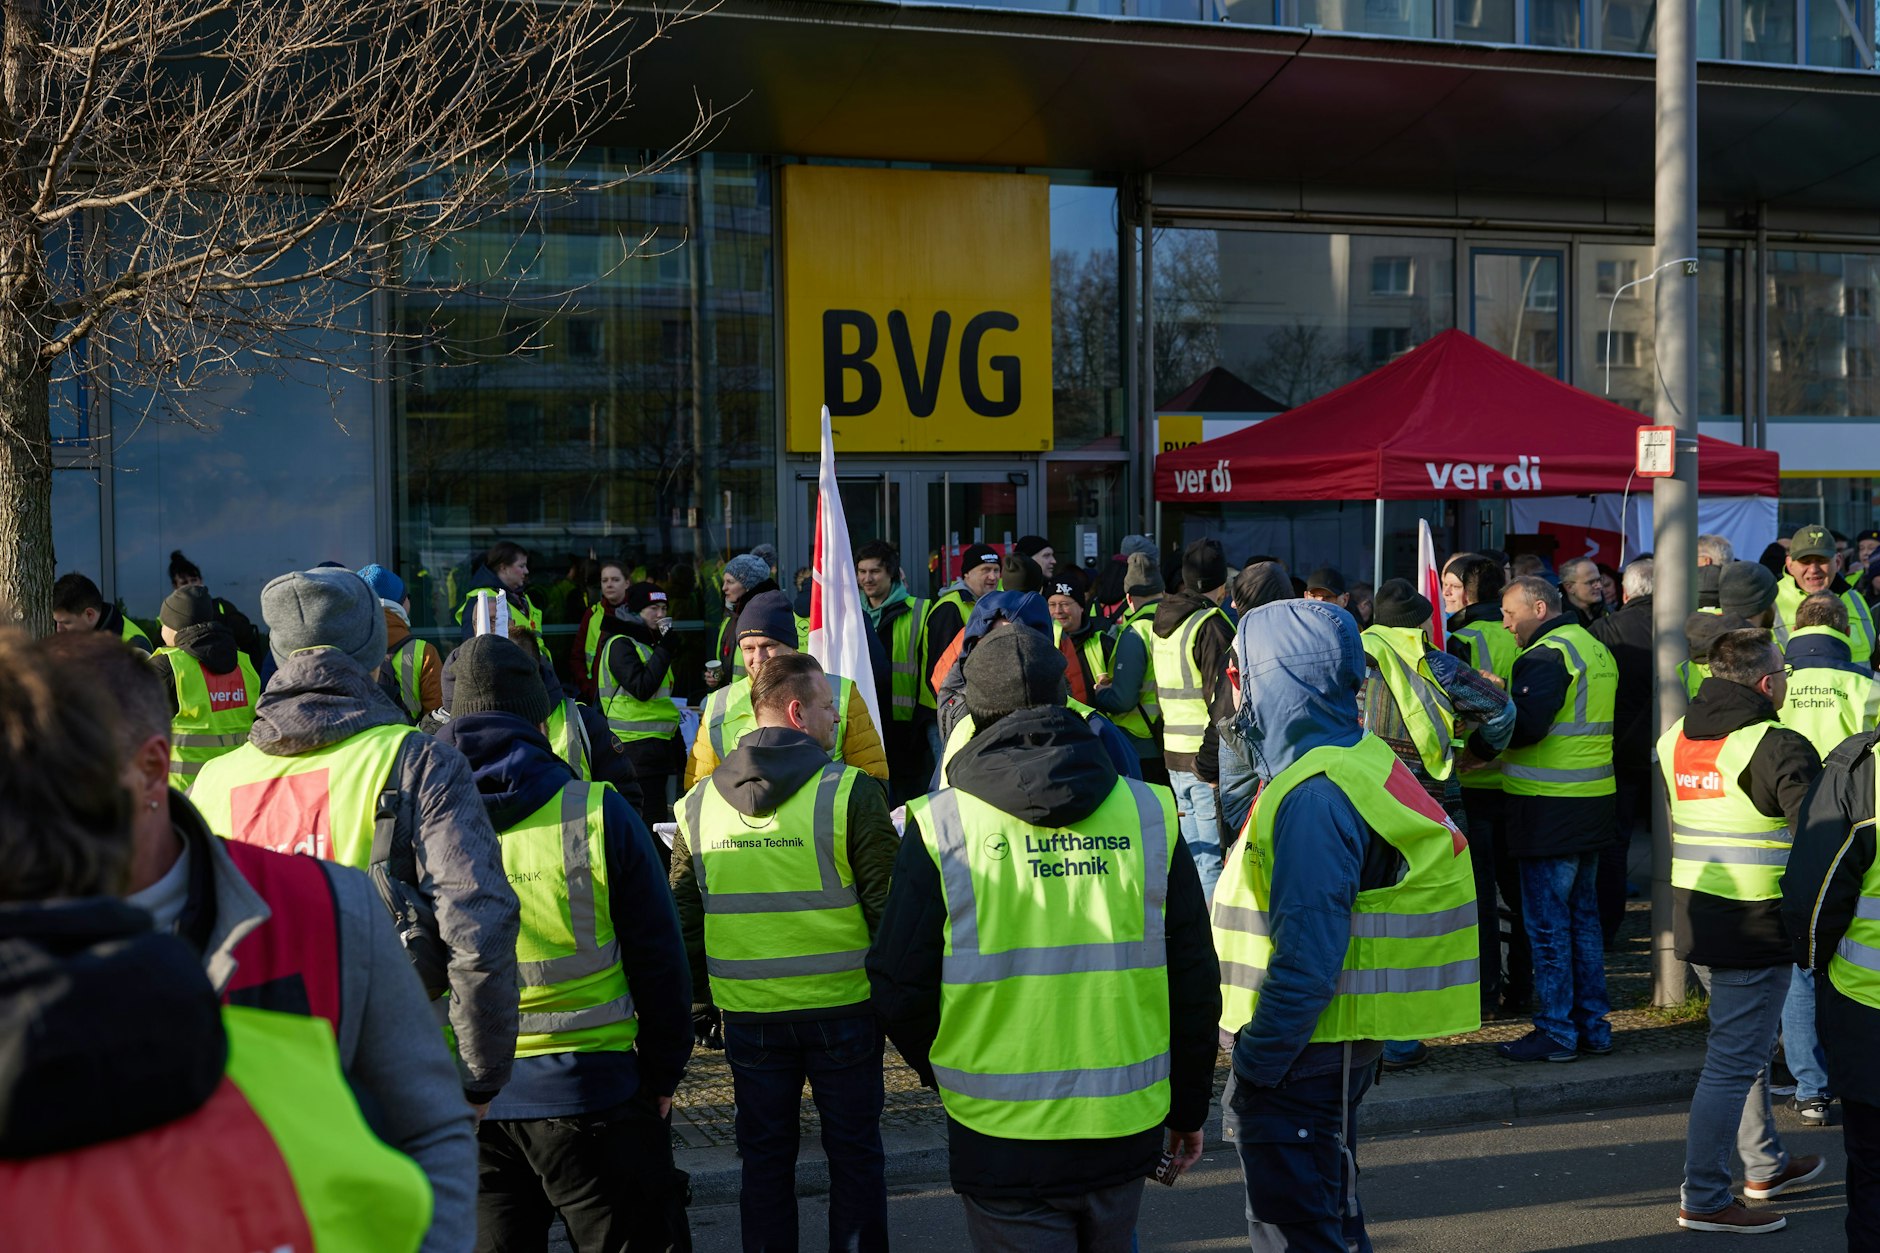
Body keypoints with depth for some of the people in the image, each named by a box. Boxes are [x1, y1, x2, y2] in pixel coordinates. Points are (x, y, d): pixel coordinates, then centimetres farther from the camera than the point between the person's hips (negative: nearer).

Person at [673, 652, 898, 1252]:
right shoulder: (850, 792, -13)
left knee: (764, 1157, 15)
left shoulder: (697, 804, 1)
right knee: (854, 1154, 11)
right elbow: (886, 903, -11)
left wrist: (704, 994, 18)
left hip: (747, 1013, 3)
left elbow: (683, 915, 6)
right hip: (842, 1003, -3)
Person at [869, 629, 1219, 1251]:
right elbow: (1194, 983, 4)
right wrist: (1189, 1107, 17)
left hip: (1004, 1140, -3)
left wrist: (942, 1071, 16)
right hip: (1125, 1130, 3)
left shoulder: (941, 826, -9)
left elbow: (900, 986, -5)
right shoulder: (1149, 815, -1)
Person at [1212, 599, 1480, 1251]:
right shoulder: (1358, 756, 9)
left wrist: (1253, 1065, -20)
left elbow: (1306, 957, -27)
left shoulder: (1313, 797, -23)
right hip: (1334, 1048, 10)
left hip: (1302, 1054, -10)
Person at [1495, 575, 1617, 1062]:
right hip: (1594, 803, 10)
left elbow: (1526, 726, -23)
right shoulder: (1596, 649, 16)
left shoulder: (1546, 656, -14)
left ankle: (1556, 1032, 2)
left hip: (1551, 809, -10)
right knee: (1583, 915, 16)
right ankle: (1592, 1025, 21)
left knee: (1547, 922, -3)